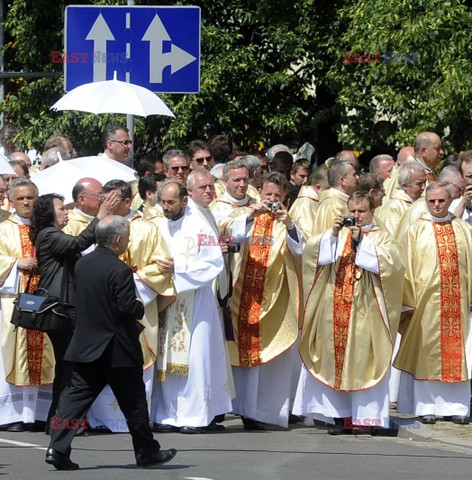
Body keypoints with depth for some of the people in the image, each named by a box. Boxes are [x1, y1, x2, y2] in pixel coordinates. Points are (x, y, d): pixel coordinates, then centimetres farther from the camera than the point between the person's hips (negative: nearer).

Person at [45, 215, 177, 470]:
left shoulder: (82, 264, 5)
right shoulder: (119, 270, -19)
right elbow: (128, 308, -22)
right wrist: (141, 308, 1)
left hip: (85, 344, 6)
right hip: (117, 348, -6)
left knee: (76, 396, 4)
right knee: (133, 401, 7)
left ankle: (58, 448, -8)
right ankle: (146, 452, 17)